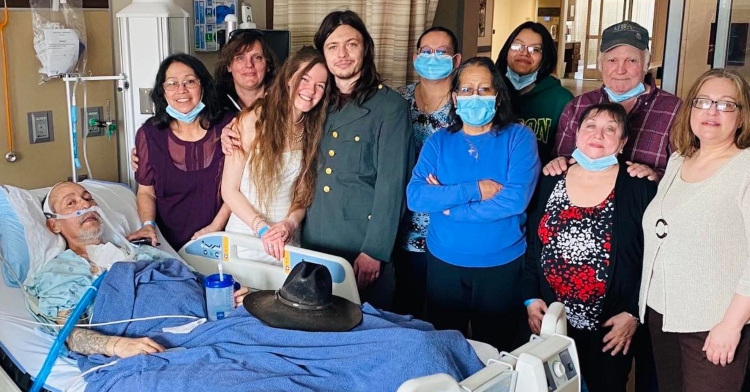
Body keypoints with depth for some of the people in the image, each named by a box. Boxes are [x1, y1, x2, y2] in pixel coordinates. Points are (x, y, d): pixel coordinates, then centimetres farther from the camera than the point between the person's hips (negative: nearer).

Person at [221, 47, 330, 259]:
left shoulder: (313, 129, 1)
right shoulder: (253, 120, -13)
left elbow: (304, 193, 5)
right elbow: (229, 190, -10)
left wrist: (291, 222, -12)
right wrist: (262, 228, -18)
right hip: (244, 237, -3)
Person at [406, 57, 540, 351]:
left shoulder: (519, 138, -6)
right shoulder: (438, 142, 1)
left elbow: (515, 200, -19)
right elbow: (415, 197, -12)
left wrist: (447, 202, -15)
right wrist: (474, 190, -21)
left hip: (501, 264, -2)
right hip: (444, 262, 2)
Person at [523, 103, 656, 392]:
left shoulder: (639, 188, -7)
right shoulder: (550, 181, 3)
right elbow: (531, 244, 6)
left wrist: (633, 313, -10)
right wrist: (531, 298, 0)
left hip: (610, 327, -2)